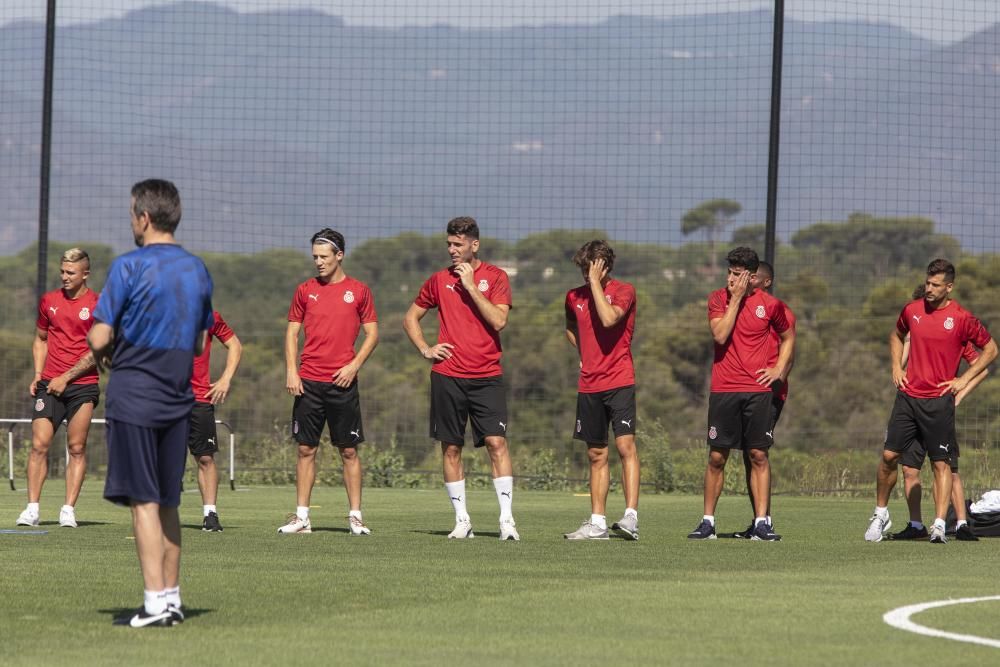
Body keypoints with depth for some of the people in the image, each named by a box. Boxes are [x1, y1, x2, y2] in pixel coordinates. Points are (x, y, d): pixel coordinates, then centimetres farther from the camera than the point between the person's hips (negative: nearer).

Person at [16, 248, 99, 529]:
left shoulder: (98, 304, -3)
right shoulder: (48, 301, 10)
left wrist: (66, 377, -10)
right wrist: (38, 375, 7)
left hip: (82, 385, -3)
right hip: (49, 384, 3)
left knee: (77, 447, -4)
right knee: (39, 444, -7)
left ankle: (69, 510, -1)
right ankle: (32, 508, -6)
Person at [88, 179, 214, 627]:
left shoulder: (129, 267, -11)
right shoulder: (198, 270, 10)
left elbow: (100, 337, -13)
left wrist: (103, 354, 7)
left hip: (133, 398, -6)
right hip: (178, 397, 6)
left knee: (144, 502, -5)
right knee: (167, 504, 13)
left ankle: (156, 603, -8)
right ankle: (171, 598, 15)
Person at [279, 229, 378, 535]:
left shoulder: (358, 291, 4)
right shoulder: (305, 290, 9)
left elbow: (372, 334, 5)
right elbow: (292, 332, 11)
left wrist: (354, 365, -8)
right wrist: (291, 371, -1)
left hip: (342, 382, -2)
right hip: (308, 381, 2)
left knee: (349, 451, 0)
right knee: (306, 449, 3)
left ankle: (355, 516, 5)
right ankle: (302, 517, 6)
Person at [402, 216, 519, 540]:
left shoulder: (495, 277, 2)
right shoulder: (440, 280, 9)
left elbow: (499, 320, -11)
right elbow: (411, 317, 20)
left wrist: (471, 286, -11)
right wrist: (425, 349, 5)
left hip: (487, 376, -2)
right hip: (447, 376, 2)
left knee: (496, 442, -12)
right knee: (451, 448, 4)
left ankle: (507, 518, -12)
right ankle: (462, 520, 11)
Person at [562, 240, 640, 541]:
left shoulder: (623, 290, -5)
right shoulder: (574, 297, 10)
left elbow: (609, 318, -24)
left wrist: (596, 282, -16)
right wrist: (583, 353, 14)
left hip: (619, 380, -6)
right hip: (589, 384, 6)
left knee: (625, 444, -16)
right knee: (596, 455, 8)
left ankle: (631, 516, -22)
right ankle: (597, 523, 12)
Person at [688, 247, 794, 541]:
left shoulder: (770, 304, 4)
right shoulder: (718, 299, 3)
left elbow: (788, 337, 20)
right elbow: (720, 335, -13)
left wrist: (779, 369, 7)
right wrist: (736, 299, -13)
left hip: (758, 390, 0)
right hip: (723, 390, 0)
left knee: (759, 456, -1)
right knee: (717, 457, 1)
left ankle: (762, 522, 1)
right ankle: (708, 522, 9)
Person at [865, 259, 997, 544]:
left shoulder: (961, 318, -5)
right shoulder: (911, 310, 5)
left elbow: (990, 349, 6)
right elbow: (896, 336, 27)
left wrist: (964, 379, -1)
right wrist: (896, 367, 12)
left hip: (940, 401, -3)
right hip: (908, 396, 3)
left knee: (941, 463, -3)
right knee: (889, 456, 0)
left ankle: (939, 525, -2)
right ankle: (881, 515, 16)